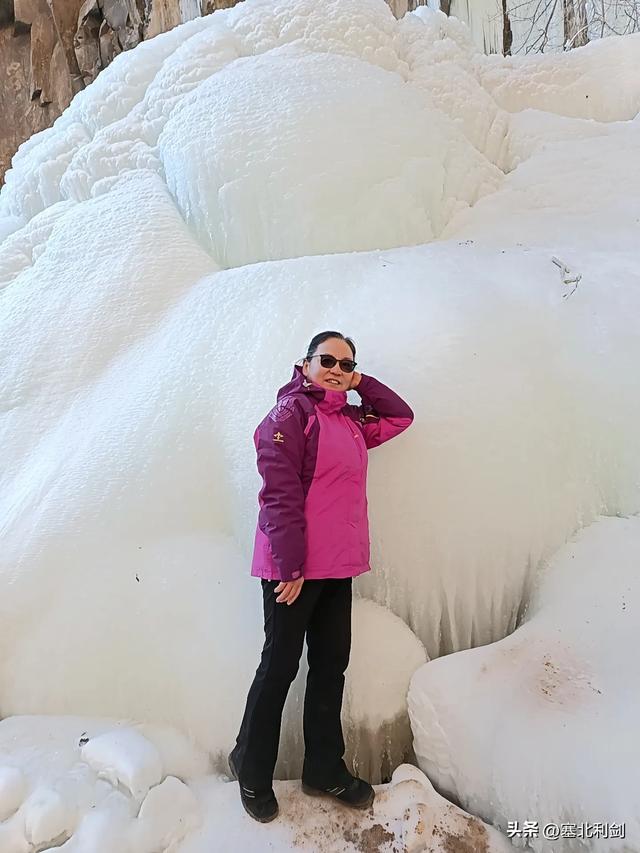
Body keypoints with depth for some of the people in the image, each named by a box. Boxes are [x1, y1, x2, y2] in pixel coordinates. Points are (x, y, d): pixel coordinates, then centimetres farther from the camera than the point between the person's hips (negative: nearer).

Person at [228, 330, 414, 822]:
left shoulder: (352, 422, 14)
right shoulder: (291, 412, -9)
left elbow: (400, 417, 26)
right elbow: (280, 494, -15)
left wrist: (359, 384, 13)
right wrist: (290, 565, -17)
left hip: (338, 566, 8)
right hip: (293, 567, -7)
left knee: (331, 666, 15)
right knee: (280, 668, 7)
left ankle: (325, 770, 33)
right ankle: (252, 769, 30)